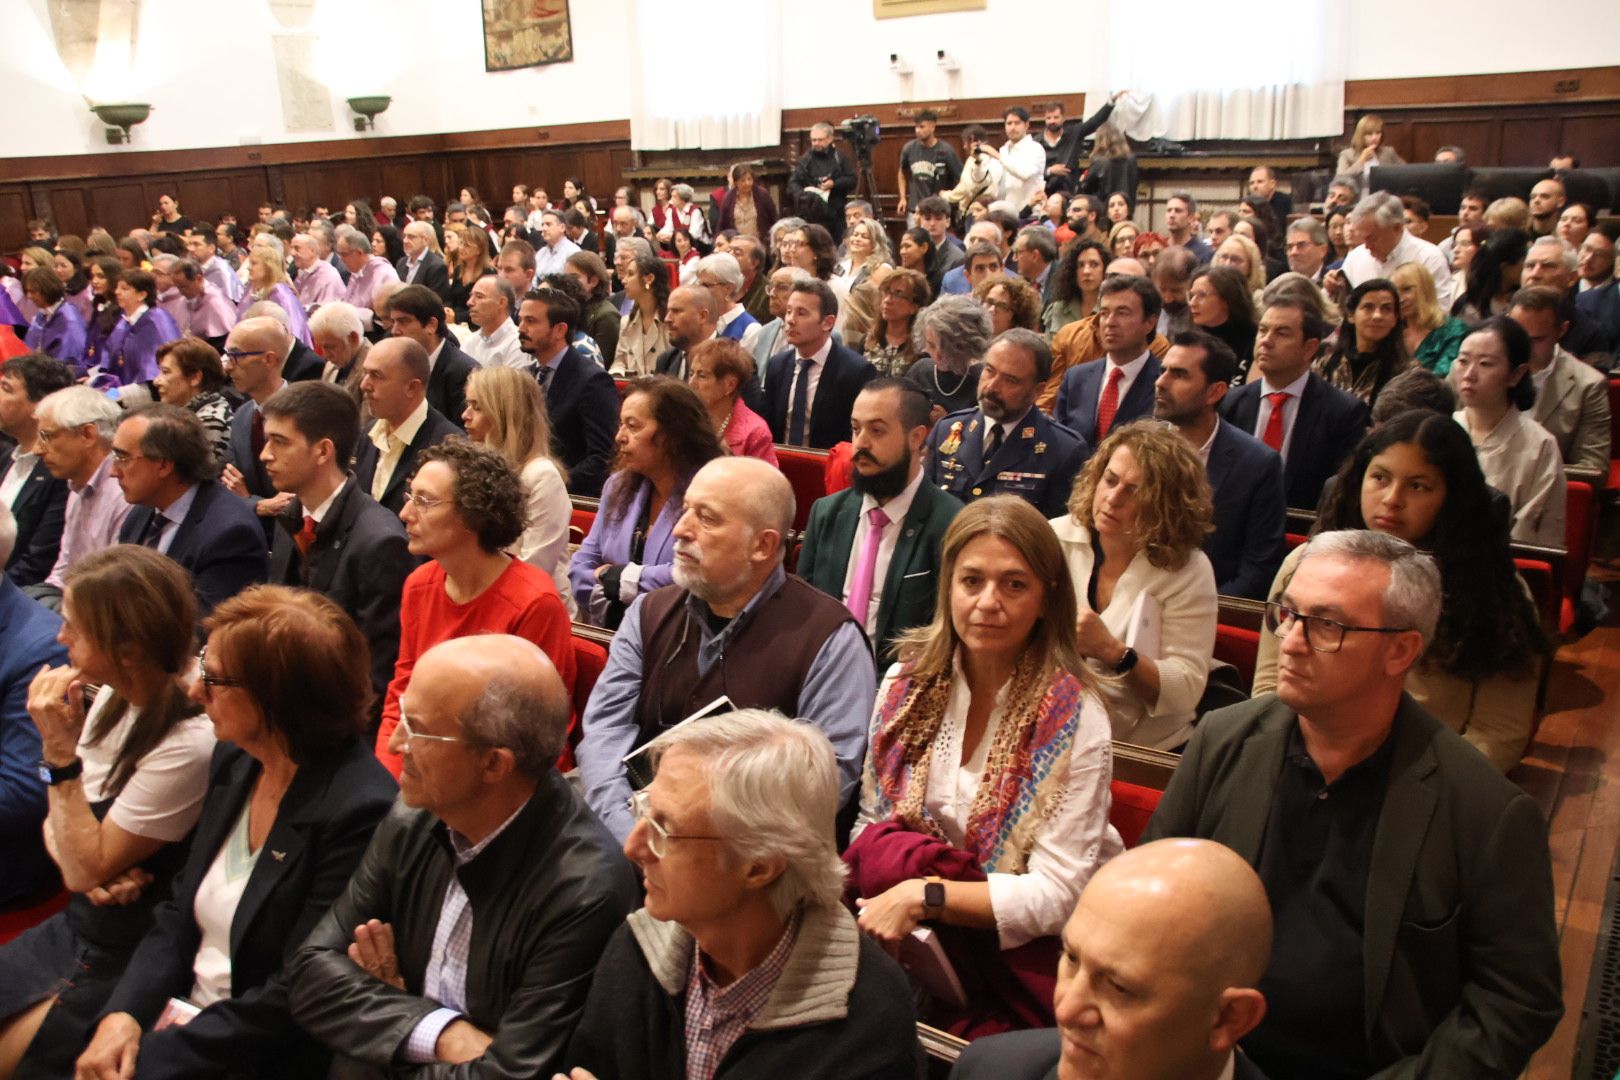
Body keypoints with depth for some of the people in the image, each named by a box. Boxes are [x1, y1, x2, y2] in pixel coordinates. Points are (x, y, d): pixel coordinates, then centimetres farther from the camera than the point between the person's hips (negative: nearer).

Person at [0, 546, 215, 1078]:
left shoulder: (188, 745, -28)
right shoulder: (111, 699, -2)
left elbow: (87, 870, -20)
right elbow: (56, 824, 8)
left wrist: (60, 751, -24)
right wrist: (81, 862, -14)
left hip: (126, 958, -7)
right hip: (76, 924, 8)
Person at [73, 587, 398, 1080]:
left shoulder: (358, 811, -24)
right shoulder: (233, 761, 2)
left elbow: (294, 994, -20)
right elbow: (179, 913, 8)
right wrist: (123, 1013, -7)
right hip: (180, 1014, 7)